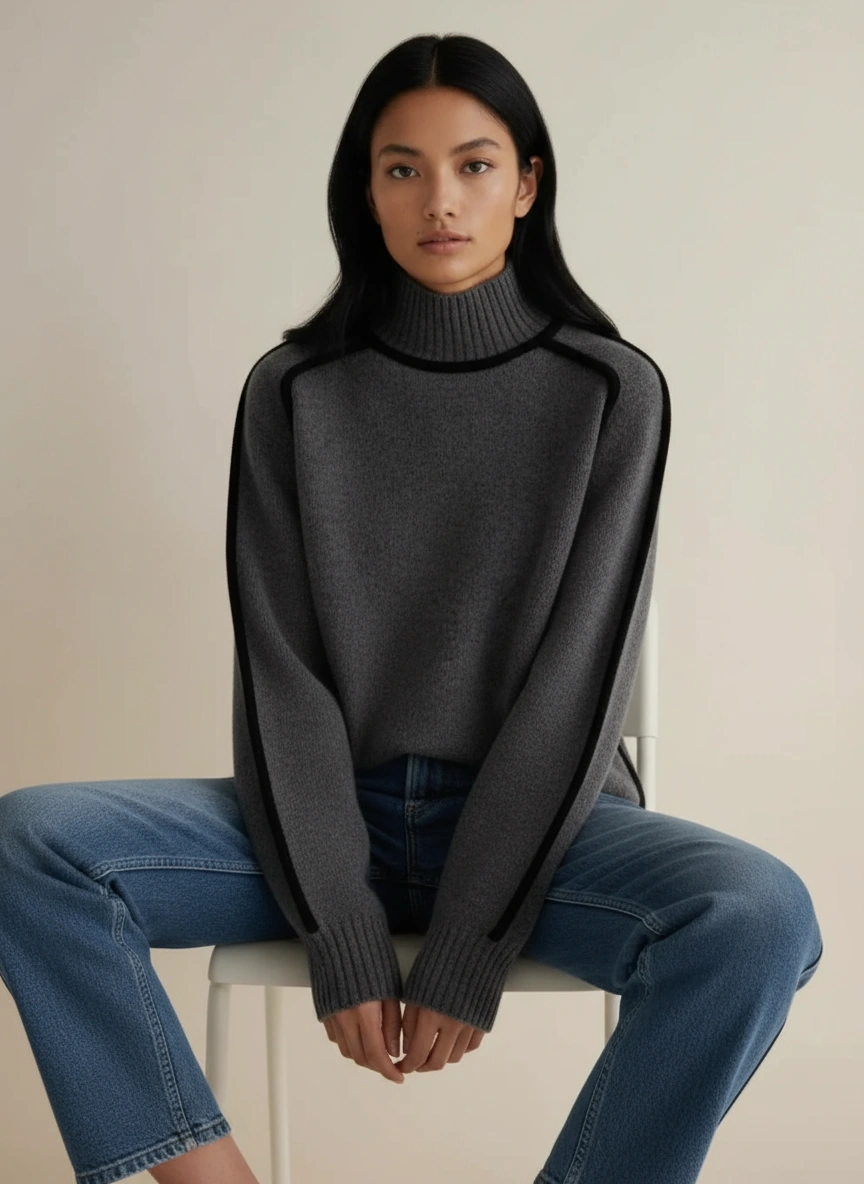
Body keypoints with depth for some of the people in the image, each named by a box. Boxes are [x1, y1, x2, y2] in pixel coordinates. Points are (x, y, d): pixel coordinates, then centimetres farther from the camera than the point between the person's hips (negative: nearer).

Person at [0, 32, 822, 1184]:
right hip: (337, 815, 2)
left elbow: (580, 676, -10)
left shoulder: (614, 390, -4)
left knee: (762, 918, -31)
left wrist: (470, 949, -15)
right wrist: (342, 934, -15)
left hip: (542, 819, -1)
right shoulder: (292, 391, 0)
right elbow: (282, 674, -5)